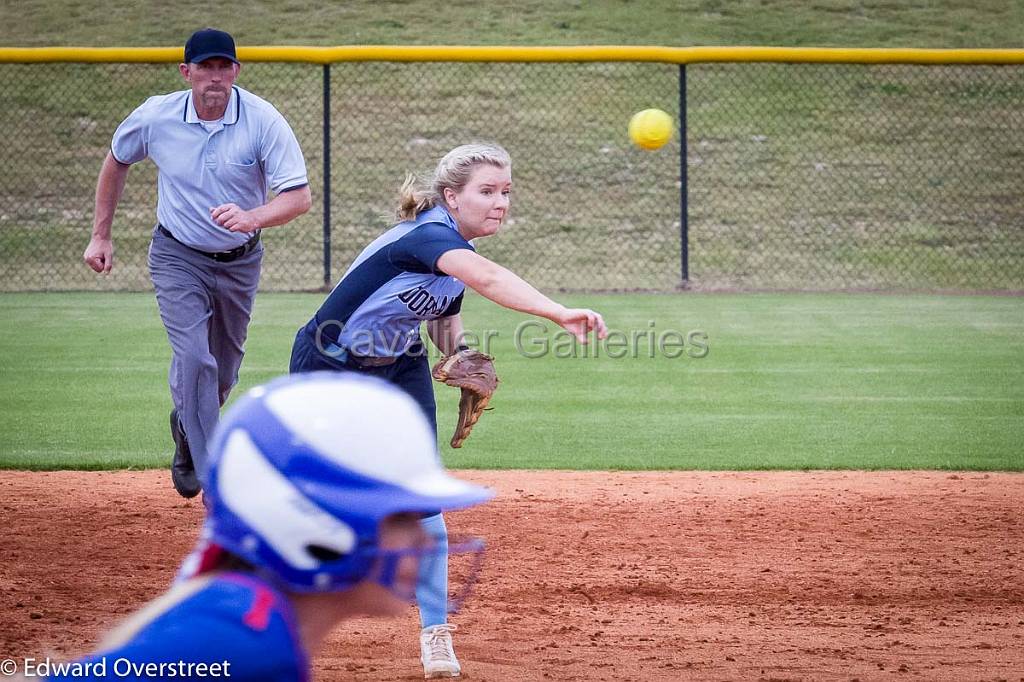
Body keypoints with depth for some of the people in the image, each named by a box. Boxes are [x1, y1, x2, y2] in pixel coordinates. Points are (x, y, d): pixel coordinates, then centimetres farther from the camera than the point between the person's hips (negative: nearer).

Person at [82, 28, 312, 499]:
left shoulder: (263, 121, -20)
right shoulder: (155, 118, -15)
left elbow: (299, 196, -26)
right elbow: (116, 161, 7)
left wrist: (251, 218, -45)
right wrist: (100, 235, 7)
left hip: (240, 261, 1)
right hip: (178, 257, -1)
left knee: (223, 371, 17)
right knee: (194, 358, -19)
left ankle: (187, 429, 50)